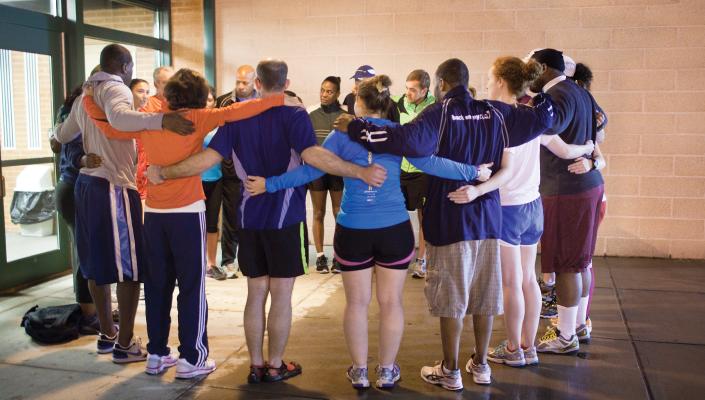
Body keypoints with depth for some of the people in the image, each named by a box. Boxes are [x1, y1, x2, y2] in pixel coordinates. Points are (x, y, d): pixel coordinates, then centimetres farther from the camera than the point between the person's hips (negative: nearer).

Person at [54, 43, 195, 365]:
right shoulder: (116, 89, -8)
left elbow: (63, 135, 33)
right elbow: (119, 117, -33)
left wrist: (55, 135, 57)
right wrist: (163, 120, -43)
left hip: (87, 183, 9)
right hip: (114, 187, -9)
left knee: (97, 264, 15)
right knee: (129, 267, -3)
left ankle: (107, 334, 26)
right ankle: (125, 343, 2)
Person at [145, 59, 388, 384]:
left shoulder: (238, 116, 2)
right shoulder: (294, 115, -9)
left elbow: (209, 158, -6)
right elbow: (312, 155, -26)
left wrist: (163, 173, 4)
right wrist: (361, 172, -29)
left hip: (250, 218, 4)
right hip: (286, 218, -4)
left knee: (255, 294, 12)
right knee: (281, 296, 6)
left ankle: (255, 365, 18)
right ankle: (275, 366, 14)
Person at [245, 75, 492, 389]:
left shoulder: (342, 134, -1)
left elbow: (311, 169, -7)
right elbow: (429, 163, -9)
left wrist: (269, 184, -1)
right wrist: (473, 173, -2)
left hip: (352, 230, 0)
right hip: (394, 229, 0)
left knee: (356, 303, 12)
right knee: (391, 302, 11)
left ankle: (359, 371, 21)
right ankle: (387, 372, 22)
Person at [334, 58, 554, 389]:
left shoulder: (439, 114, -12)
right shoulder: (496, 113, 2)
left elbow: (408, 140, -30)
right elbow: (541, 118, 8)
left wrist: (355, 128, -24)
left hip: (450, 220, -4)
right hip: (488, 217, 5)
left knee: (451, 300, 5)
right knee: (484, 297, 14)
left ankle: (450, 371, 16)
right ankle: (480, 365, 27)